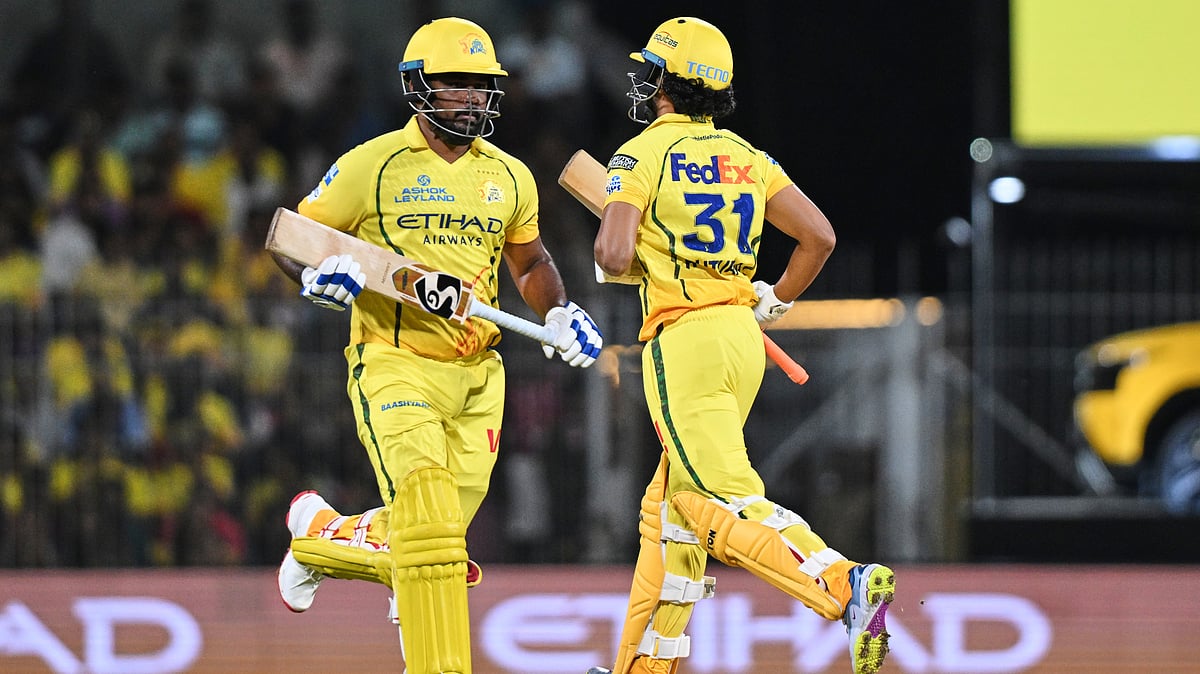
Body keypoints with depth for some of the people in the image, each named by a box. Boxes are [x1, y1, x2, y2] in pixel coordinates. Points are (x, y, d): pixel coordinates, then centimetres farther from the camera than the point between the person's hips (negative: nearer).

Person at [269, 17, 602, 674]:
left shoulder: (508, 177, 11)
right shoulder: (373, 165, -4)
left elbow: (529, 262, 28)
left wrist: (560, 313, 8)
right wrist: (316, 274, -21)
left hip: (476, 376, 5)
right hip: (395, 366, -5)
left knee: (428, 543, 7)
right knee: (427, 519, -22)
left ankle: (319, 533, 36)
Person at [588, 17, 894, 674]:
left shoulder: (644, 153, -4)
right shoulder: (747, 158, 15)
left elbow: (614, 255, -15)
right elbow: (819, 236, 10)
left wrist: (624, 264, 9)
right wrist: (773, 302, 23)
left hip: (684, 338, -8)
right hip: (742, 339, 8)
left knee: (725, 505, -12)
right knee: (672, 504, 15)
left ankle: (843, 585, -32)